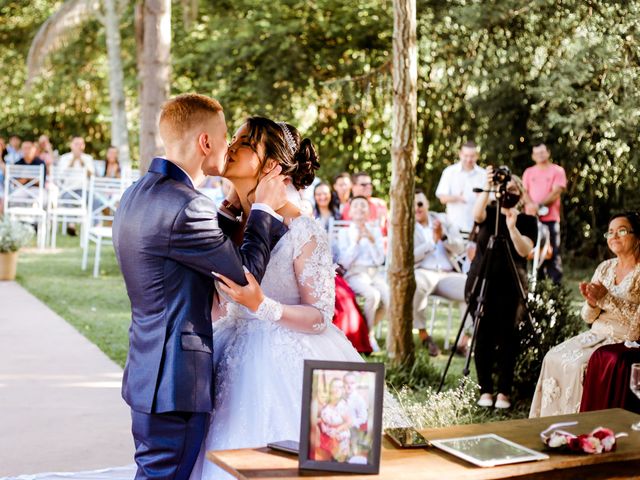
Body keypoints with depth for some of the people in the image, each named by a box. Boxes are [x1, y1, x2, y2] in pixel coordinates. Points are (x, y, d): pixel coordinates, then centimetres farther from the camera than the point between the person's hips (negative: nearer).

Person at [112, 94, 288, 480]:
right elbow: (246, 273, -12)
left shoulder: (139, 194, 10)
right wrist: (263, 208, 0)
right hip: (176, 379, -10)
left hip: (147, 370, 10)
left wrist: (233, 206, 16)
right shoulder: (184, 206, -23)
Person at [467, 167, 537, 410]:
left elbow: (524, 250, -11)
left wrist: (512, 227, -25)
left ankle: (504, 392, 2)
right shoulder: (490, 213, 8)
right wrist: (487, 188, -29)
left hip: (510, 287, -1)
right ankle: (485, 390, 7)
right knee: (483, 337, -1)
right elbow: (476, 214, -17)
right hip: (481, 283, 1)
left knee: (507, 338, -4)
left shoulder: (528, 221, 5)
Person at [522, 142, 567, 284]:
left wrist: (539, 205, -17)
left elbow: (556, 192, -6)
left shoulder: (557, 171, 4)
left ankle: (556, 285, -4)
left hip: (550, 219, -4)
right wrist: (530, 205, -12)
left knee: (552, 253, -6)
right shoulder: (529, 172, 16)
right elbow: (524, 192, 9)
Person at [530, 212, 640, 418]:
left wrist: (606, 297, -21)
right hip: (596, 335, 7)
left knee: (579, 364, -27)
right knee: (553, 357, -13)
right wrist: (591, 301, -12)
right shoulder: (605, 267, 11)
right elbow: (588, 317, 10)